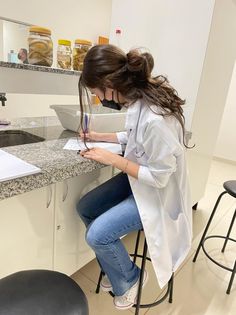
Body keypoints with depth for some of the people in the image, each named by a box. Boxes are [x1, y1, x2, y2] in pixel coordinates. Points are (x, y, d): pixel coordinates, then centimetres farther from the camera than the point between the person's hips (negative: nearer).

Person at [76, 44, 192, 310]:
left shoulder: (156, 118, -34)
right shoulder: (139, 99, -7)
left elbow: (159, 177, -26)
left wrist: (111, 159, -21)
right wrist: (100, 137, 7)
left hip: (157, 194, -8)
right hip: (137, 179, 9)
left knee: (97, 235, -15)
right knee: (84, 208, 6)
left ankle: (129, 278, 19)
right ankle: (115, 270, 27)